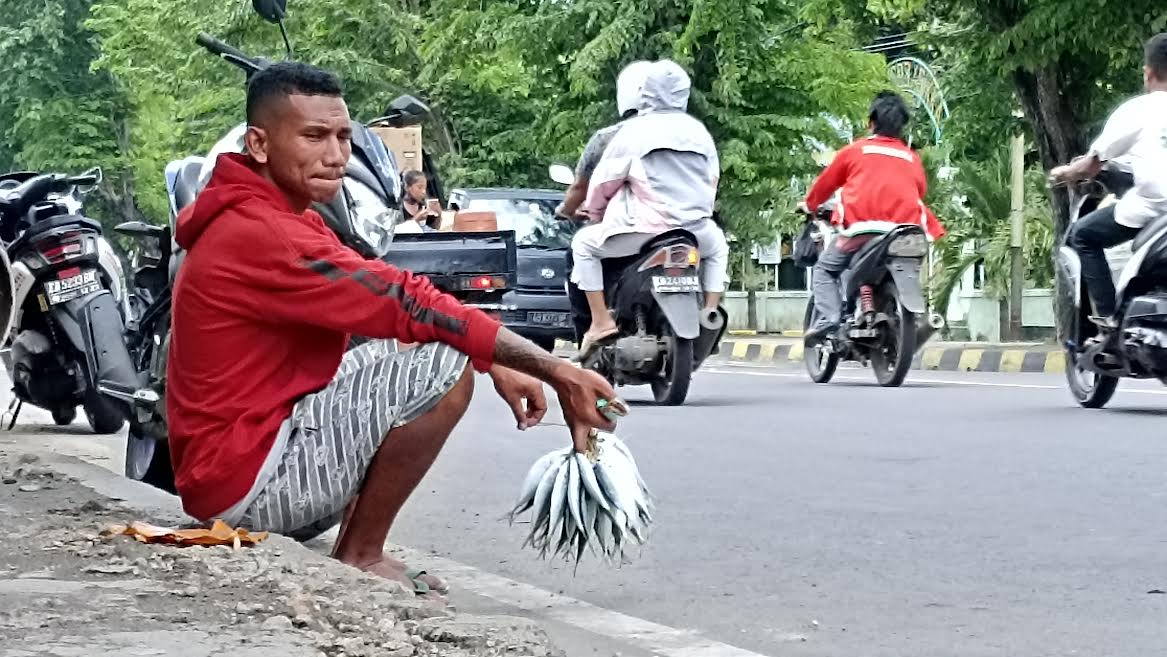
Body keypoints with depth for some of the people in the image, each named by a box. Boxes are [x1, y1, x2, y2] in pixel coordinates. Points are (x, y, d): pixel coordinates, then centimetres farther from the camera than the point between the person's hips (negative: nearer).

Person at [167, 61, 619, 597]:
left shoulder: (266, 213, 13)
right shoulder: (260, 234, -20)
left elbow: (378, 308, 14)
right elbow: (407, 306, -24)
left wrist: (496, 366, 3)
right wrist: (556, 371, -22)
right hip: (245, 483, -11)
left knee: (400, 352, 24)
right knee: (445, 365, -20)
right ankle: (360, 557, -8)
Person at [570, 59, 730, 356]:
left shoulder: (634, 131, -2)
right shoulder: (699, 132, 12)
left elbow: (604, 180, 3)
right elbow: (711, 180, 20)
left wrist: (594, 211, 22)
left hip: (647, 226, -4)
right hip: (695, 228, 5)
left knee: (584, 243, 14)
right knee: (717, 246, 38)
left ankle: (601, 320, 3)